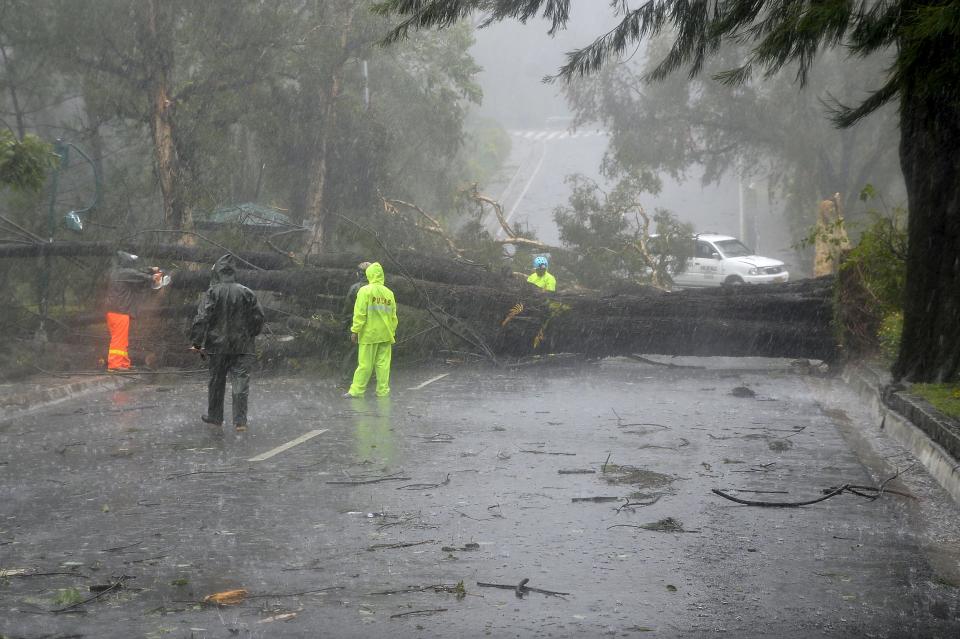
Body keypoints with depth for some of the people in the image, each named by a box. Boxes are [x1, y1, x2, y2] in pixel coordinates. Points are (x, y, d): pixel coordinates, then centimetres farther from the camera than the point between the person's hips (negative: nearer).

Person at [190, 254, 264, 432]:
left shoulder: (212, 293, -7)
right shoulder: (246, 293, 0)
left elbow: (202, 318, -13)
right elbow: (258, 317, 4)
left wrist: (197, 342, -9)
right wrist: (250, 335, 19)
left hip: (218, 345, -1)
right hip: (242, 346, 1)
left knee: (216, 381, 14)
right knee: (241, 382, 0)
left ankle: (215, 416, 24)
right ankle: (240, 421, -6)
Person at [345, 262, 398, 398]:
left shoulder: (365, 291, -7)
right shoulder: (389, 293, 5)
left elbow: (360, 313, -11)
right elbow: (393, 316, 9)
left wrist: (355, 331, -7)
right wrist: (392, 332, 17)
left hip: (369, 333, -4)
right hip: (385, 334, 4)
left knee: (365, 363, -2)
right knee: (383, 363, 6)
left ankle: (356, 390, 1)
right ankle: (383, 390, 7)